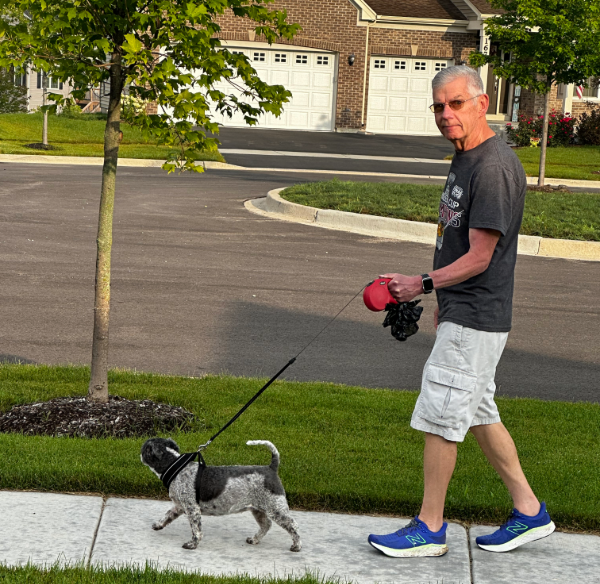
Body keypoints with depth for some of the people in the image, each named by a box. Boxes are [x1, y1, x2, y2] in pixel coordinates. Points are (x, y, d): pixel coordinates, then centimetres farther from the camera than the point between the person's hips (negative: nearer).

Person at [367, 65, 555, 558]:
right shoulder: (465, 158, 12)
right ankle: (529, 512, 26)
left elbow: (478, 258, -20)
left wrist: (423, 284, -16)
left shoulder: (493, 167, -21)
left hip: (474, 320, -10)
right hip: (466, 314, 10)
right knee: (479, 414, 17)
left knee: (440, 417, -3)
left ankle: (430, 529, 10)